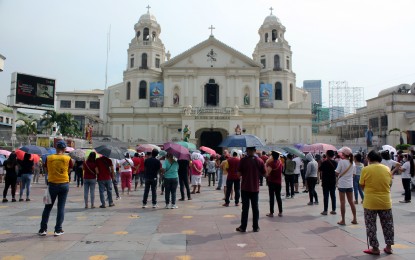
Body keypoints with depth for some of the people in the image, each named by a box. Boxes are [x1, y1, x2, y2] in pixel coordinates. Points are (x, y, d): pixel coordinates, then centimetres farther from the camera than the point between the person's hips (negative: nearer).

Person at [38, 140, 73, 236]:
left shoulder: (49, 158, -4)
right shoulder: (68, 158, -6)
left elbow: (47, 170, 4)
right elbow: (69, 170, 2)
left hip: (52, 184, 1)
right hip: (64, 184, -1)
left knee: (48, 207, 12)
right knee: (61, 207, 6)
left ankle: (43, 229, 16)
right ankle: (58, 230, 7)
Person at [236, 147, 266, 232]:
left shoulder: (243, 160, -11)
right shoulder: (260, 161, -3)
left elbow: (239, 173, -10)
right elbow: (264, 173, 2)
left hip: (245, 188, -2)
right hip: (255, 188, 2)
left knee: (245, 207, 5)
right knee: (255, 207, 11)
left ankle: (243, 227, 10)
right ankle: (255, 227, 16)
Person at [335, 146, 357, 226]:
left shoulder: (341, 161, -14)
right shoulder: (352, 162, 4)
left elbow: (337, 173, -14)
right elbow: (353, 173, 10)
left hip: (342, 184, -5)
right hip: (350, 184, 5)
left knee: (342, 202, 1)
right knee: (351, 202, 14)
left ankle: (343, 220, 6)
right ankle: (354, 219, 19)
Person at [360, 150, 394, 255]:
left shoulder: (365, 169, -10)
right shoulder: (387, 169, 0)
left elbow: (362, 185, -5)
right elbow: (389, 183, 9)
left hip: (370, 202, -4)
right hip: (385, 202, 4)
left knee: (371, 226, 8)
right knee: (387, 225, 18)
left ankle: (375, 248, 12)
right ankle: (389, 247, 26)